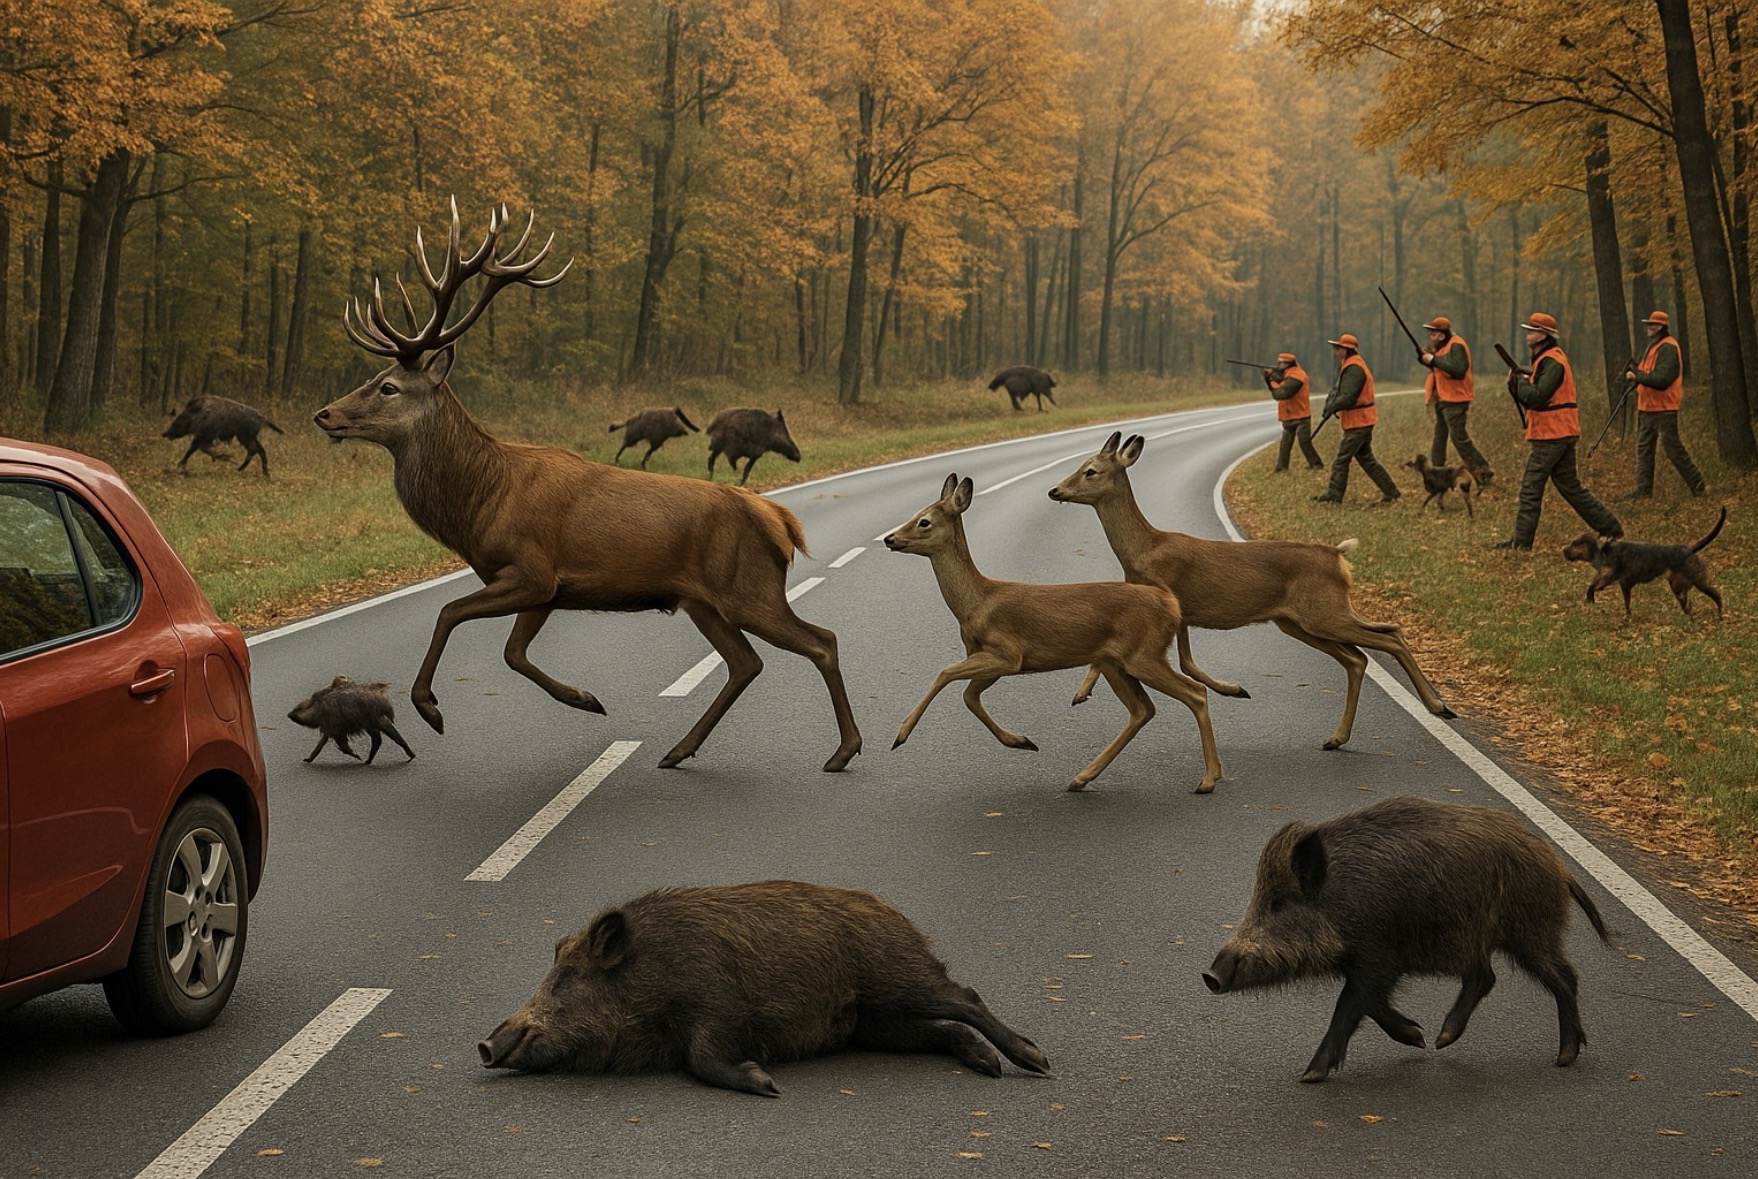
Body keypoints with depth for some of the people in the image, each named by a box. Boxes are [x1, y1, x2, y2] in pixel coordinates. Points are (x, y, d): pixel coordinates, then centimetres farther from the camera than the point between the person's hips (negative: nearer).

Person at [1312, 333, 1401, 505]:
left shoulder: (1354, 369, -19)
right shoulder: (1346, 366, 15)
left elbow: (1348, 397, -25)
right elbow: (1338, 389, 19)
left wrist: (1331, 407, -13)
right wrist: (1331, 402, 1)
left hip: (1358, 422, -11)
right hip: (1362, 421, 11)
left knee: (1341, 459, -5)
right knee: (1366, 458, 15)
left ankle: (1333, 495, 1)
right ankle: (1389, 490, 17)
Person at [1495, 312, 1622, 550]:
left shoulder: (1552, 361, -15)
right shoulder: (1545, 359, 18)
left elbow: (1537, 397, -24)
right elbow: (1532, 398, 18)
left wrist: (1520, 382, -8)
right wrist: (1516, 384, 2)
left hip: (1551, 436, -10)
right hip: (1561, 434, 10)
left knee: (1531, 486, -7)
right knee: (1570, 485, 14)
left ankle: (1521, 539, -4)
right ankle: (1610, 527, 16)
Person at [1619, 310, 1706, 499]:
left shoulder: (1668, 348, -16)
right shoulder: (1654, 347, 16)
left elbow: (1662, 379, -25)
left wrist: (1637, 376, -21)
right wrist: (1636, 374, 3)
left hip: (1664, 408, -10)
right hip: (1647, 406, 10)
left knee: (1672, 447, -5)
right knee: (1644, 447, 8)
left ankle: (1697, 484, 4)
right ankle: (1643, 488, 11)